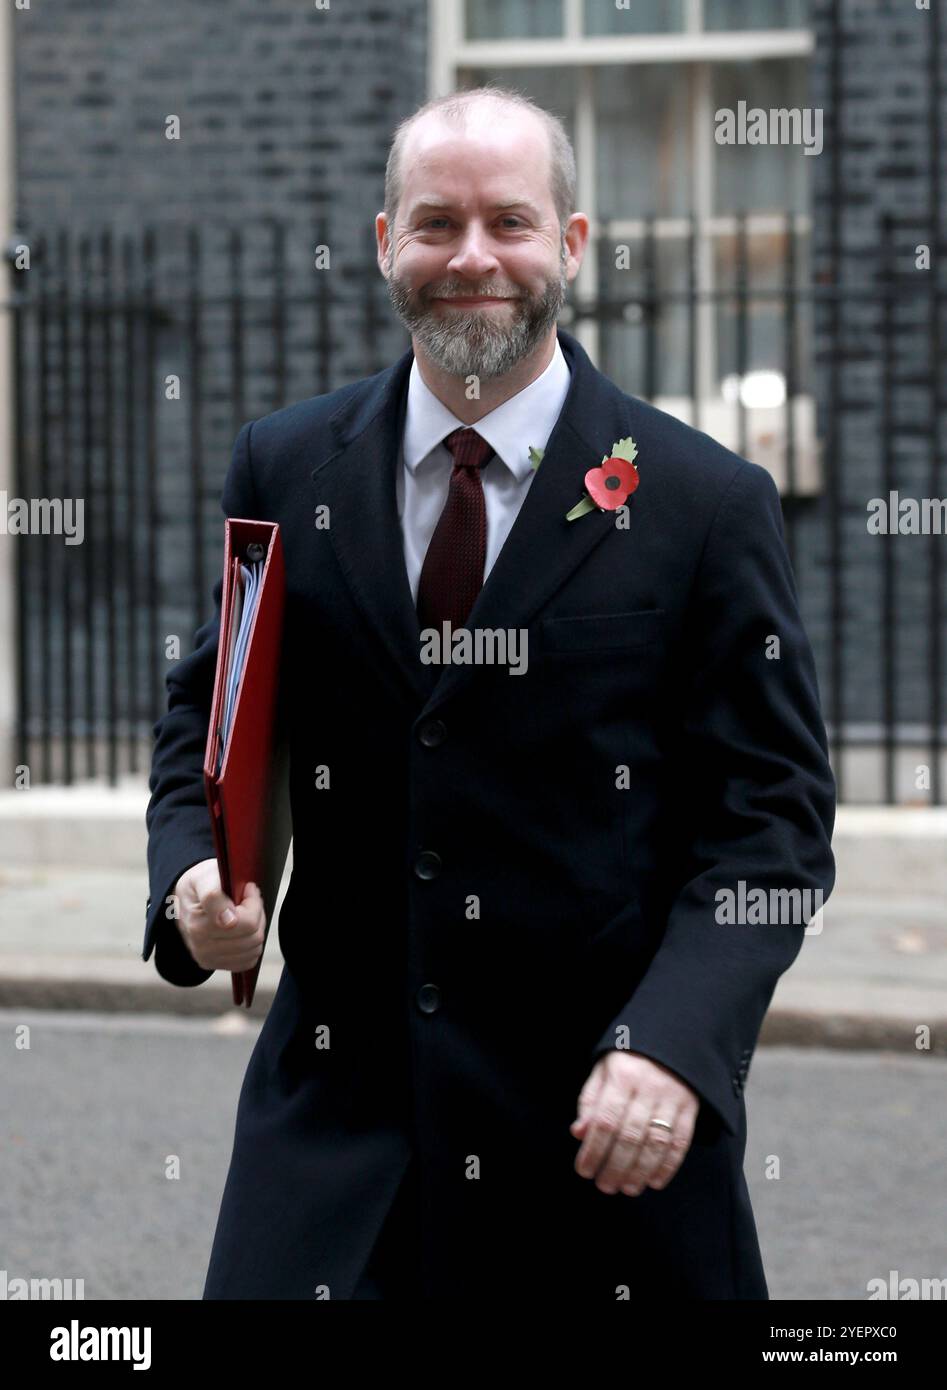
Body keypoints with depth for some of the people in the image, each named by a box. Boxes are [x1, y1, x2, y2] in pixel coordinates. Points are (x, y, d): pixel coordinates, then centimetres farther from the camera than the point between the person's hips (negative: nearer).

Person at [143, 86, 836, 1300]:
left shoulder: (706, 502, -2)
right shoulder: (286, 469, 7)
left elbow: (771, 812, -4)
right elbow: (206, 720, 13)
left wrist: (675, 1046, -18)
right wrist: (193, 875, -9)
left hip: (609, 1117, -2)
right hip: (337, 1108, 2)